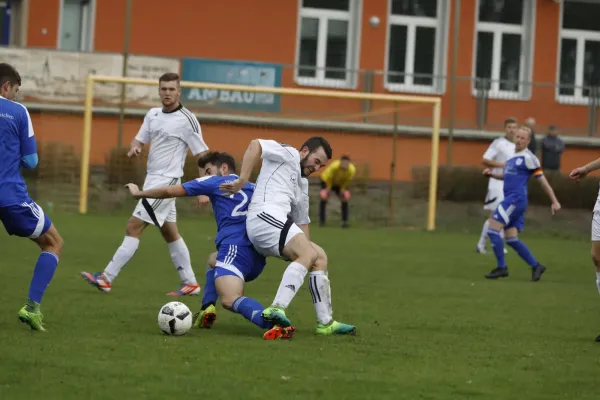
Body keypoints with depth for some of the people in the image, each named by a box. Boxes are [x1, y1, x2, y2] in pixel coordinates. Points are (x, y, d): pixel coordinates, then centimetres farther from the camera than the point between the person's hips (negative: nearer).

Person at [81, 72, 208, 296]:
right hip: (152, 179, 8)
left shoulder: (186, 120, -13)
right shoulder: (153, 114, 8)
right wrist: (135, 148, -11)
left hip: (166, 181, -8)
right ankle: (190, 283, 21)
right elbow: (140, 139, 14)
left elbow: (203, 155, -11)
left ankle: (106, 279, -12)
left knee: (133, 227, -11)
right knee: (170, 233, 13)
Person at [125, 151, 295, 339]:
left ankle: (273, 322, -53)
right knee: (214, 260, 36)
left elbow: (169, 191, 18)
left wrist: (139, 193, 32)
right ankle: (207, 309, 13)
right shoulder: (252, 188, 26)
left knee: (230, 299, -26)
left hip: (235, 247, -7)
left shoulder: (215, 182, 13)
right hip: (257, 258, 7)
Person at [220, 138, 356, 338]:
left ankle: (325, 322, 9)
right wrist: (242, 181, -15)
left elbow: (302, 222, 33)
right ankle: (277, 308, -42)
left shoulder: (302, 184, 33)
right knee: (308, 254, -24)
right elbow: (256, 145, -8)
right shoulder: (287, 154, 7)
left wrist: (306, 243, 22)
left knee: (319, 256, 10)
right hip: (265, 216, -10)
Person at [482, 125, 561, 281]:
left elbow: (542, 180, -7)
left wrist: (554, 201, -7)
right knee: (511, 238, 8)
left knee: (493, 229, -12)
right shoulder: (513, 156, 17)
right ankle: (536, 266, 14)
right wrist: (491, 173, 11)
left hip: (516, 199, -9)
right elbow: (506, 175, 31)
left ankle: (501, 267, -6)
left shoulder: (528, 157, -8)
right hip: (510, 199, 9)